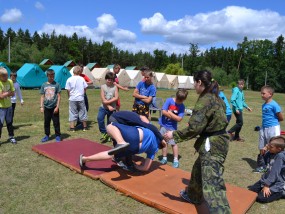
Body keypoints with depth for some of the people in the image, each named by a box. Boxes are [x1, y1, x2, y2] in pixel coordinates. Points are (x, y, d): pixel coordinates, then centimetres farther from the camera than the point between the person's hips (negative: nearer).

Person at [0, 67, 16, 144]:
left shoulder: (10, 81, -2)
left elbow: (13, 94, -1)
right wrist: (9, 92, -11)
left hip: (9, 105, 5)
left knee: (9, 122, 14)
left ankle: (11, 137, 25)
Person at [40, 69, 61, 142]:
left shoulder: (56, 84, -3)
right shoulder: (44, 85, 4)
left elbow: (58, 96, -3)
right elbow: (42, 97, 7)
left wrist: (57, 107, -9)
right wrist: (41, 107, 0)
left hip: (54, 107, -3)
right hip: (46, 107, 3)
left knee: (56, 122, 3)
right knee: (46, 122, 11)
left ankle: (58, 136, 14)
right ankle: (47, 135, 25)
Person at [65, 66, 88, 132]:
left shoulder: (69, 79, -5)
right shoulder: (82, 79, -3)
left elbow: (68, 90, -5)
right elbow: (85, 88, 1)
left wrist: (69, 97, 10)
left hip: (72, 99, -1)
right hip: (81, 98, 1)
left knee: (72, 113, 6)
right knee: (82, 112, 11)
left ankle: (72, 127, 7)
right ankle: (85, 127, 21)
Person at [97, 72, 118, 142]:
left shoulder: (115, 87, 1)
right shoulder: (103, 86, 0)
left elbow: (116, 98, -9)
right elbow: (103, 99, -7)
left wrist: (108, 102, -18)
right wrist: (109, 106, -14)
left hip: (112, 108, 0)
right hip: (103, 107, 0)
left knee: (110, 123, 7)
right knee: (99, 118, -22)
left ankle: (108, 135, 25)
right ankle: (104, 133, -6)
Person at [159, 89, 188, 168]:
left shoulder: (182, 107, -6)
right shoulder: (169, 100, -9)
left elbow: (179, 119, -14)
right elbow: (164, 112, -17)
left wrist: (170, 113, -13)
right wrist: (174, 116, -11)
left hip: (172, 127, 0)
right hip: (164, 125, 1)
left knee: (174, 143, -1)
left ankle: (176, 160, 10)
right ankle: (164, 158, 24)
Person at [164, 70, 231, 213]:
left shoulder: (205, 100, -21)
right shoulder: (215, 97, 9)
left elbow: (194, 128, -25)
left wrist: (174, 134, -14)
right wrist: (193, 120, 26)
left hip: (212, 145, -11)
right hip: (218, 141, 11)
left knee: (212, 184, -10)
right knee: (199, 170, 29)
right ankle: (193, 195, 51)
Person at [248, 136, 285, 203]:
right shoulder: (271, 153, 0)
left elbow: (274, 172, -26)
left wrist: (267, 185, -25)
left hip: (276, 184, -8)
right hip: (267, 179, 8)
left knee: (261, 198, -16)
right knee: (251, 190, 4)